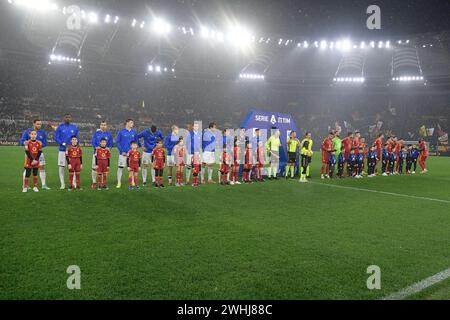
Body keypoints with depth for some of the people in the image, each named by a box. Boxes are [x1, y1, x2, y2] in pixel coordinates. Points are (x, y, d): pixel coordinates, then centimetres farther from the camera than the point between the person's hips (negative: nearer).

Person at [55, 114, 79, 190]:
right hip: (62, 150, -1)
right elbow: (56, 138, -1)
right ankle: (62, 184, 9)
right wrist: (64, 144, -13)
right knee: (61, 166, 1)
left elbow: (77, 138, 12)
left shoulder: (74, 127, 9)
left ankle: (74, 183, 10)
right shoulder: (60, 127, 2)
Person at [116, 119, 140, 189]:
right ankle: (119, 183, 8)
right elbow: (117, 142, -1)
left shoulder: (134, 132, 7)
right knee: (120, 167, -1)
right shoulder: (121, 132, -1)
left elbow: (136, 142, 15)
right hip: (123, 153, -2)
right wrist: (121, 151, -8)